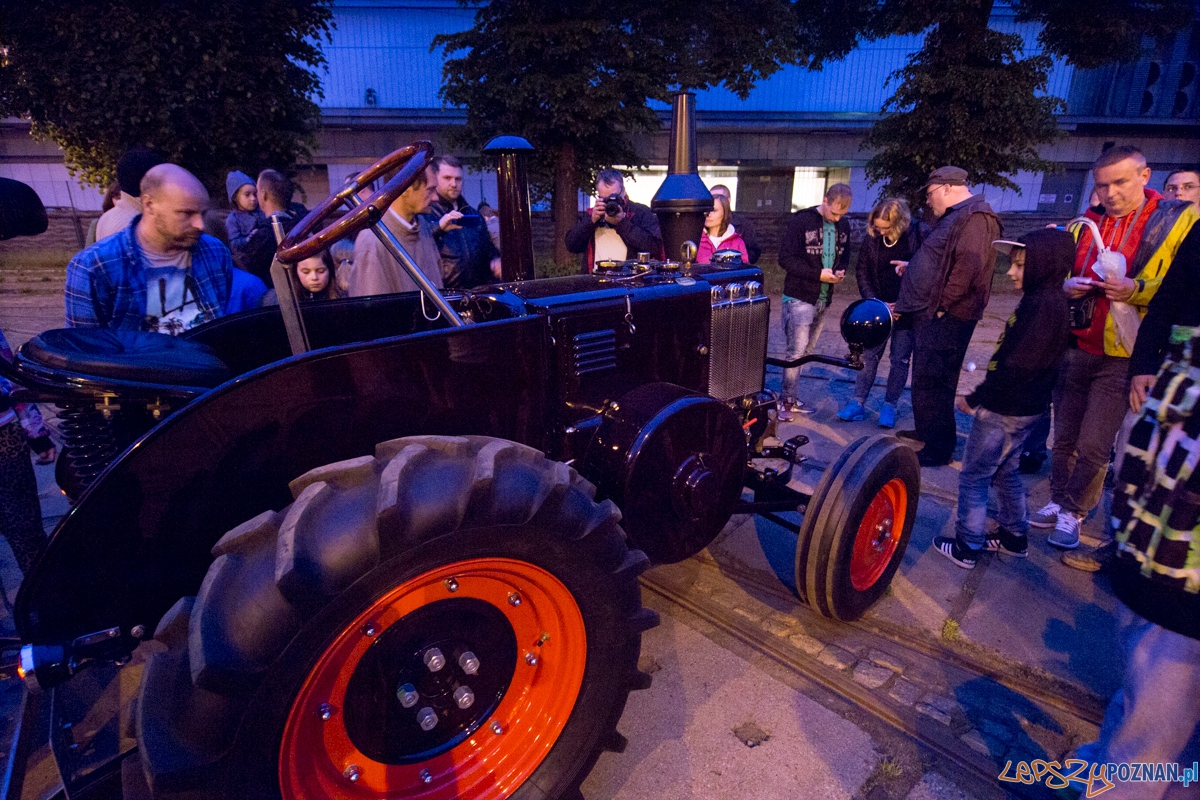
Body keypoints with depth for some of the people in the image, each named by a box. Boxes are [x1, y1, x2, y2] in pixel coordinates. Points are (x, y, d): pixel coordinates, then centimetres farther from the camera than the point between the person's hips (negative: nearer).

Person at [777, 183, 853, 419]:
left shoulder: (843, 225, 9)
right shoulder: (801, 221, -11)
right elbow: (785, 258, -14)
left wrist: (841, 271, -3)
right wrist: (818, 274, -19)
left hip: (824, 300, 6)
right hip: (799, 298, -6)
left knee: (806, 352, 11)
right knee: (797, 351, -9)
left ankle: (791, 398, 21)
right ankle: (786, 400, 3)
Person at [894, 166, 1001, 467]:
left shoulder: (976, 217, -14)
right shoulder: (955, 217, 20)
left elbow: (968, 267, -24)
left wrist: (941, 306, -23)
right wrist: (913, 267, 25)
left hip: (945, 318, -11)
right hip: (931, 315, 11)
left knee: (930, 383, -7)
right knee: (924, 379, 19)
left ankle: (938, 448, 2)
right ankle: (926, 431, 32)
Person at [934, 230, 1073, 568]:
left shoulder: (1042, 304, -21)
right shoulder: (1046, 300, 9)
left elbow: (1017, 367, -26)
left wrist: (975, 399, -18)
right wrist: (983, 395, 10)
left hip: (1005, 411, -10)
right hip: (1023, 407, 10)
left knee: (973, 477, 1)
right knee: (1005, 473, 22)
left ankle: (967, 547, 11)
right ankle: (1014, 537, 36)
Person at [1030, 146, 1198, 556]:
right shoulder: (1087, 226, 12)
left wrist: (1137, 290, -20)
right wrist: (1066, 286, 0)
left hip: (1122, 356, -4)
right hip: (1076, 348, 4)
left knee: (1093, 447, -2)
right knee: (1064, 437, 9)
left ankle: (1074, 513, 15)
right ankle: (1058, 502, 24)